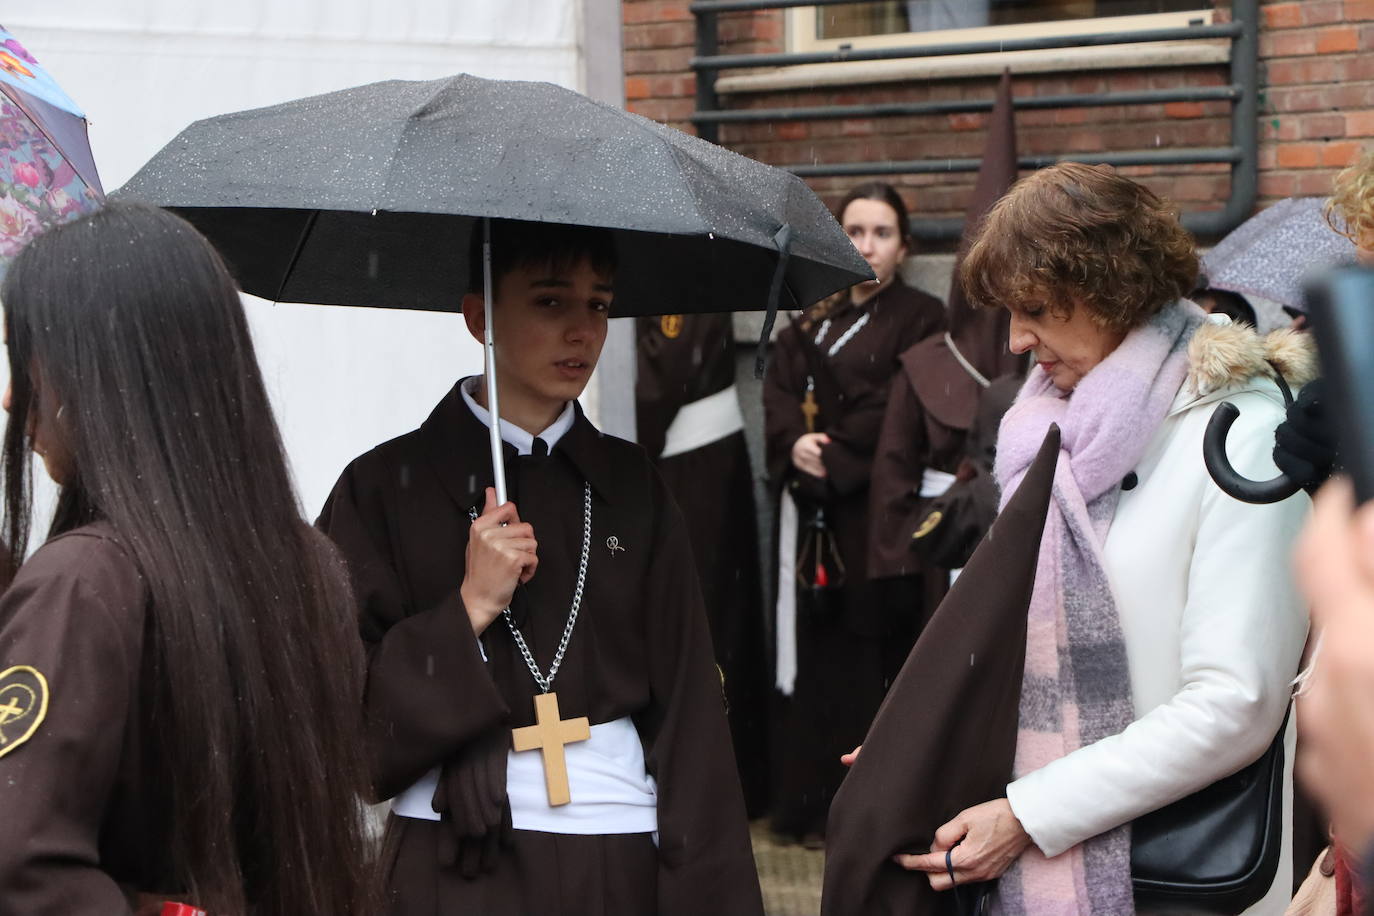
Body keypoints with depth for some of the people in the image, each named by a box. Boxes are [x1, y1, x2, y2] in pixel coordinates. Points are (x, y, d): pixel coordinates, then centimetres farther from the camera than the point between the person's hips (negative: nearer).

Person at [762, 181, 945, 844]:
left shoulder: (922, 319, 2)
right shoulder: (812, 322, 18)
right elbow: (778, 392, 6)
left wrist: (835, 454, -15)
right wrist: (796, 445, -14)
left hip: (877, 511, -4)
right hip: (811, 513, 5)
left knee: (870, 653, -6)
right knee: (814, 651, 4)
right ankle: (810, 800, 10)